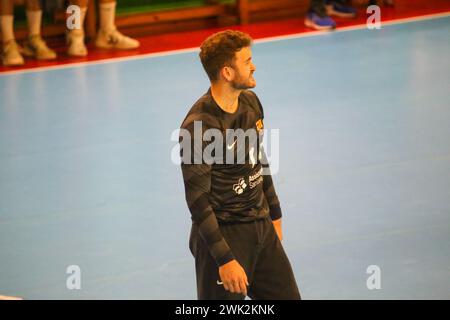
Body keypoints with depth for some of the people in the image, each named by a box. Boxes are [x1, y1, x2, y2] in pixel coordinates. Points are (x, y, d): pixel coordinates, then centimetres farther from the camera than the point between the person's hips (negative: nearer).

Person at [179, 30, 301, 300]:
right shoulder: (199, 125, -22)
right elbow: (197, 199, -21)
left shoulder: (251, 102, 4)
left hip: (262, 228, 8)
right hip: (224, 234, -8)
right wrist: (225, 259, -22)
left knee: (287, 295, 12)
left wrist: (274, 215, 23)